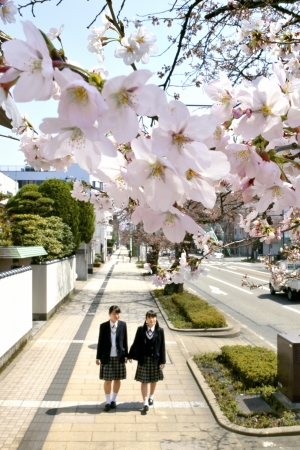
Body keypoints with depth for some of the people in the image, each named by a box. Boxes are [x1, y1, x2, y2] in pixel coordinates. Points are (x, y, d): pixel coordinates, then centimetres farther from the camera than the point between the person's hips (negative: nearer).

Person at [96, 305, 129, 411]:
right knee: (107, 380, 6)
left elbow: (125, 341, 3)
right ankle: (108, 402, 23)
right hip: (107, 357, -1)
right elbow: (100, 342, -1)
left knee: (117, 379, 12)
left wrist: (126, 355, 3)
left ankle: (114, 400, 30)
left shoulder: (123, 325, -3)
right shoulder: (103, 326, -6)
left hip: (119, 357, 1)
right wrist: (98, 357, 1)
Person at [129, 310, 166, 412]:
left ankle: (151, 396, 40)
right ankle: (145, 402, 10)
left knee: (153, 380, 16)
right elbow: (135, 344, 1)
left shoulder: (159, 331, -7)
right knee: (144, 381, 2)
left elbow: (162, 347, -4)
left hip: (155, 359, 1)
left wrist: (162, 361, -5)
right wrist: (130, 356, 3)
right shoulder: (140, 330, -6)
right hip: (143, 359, -1)